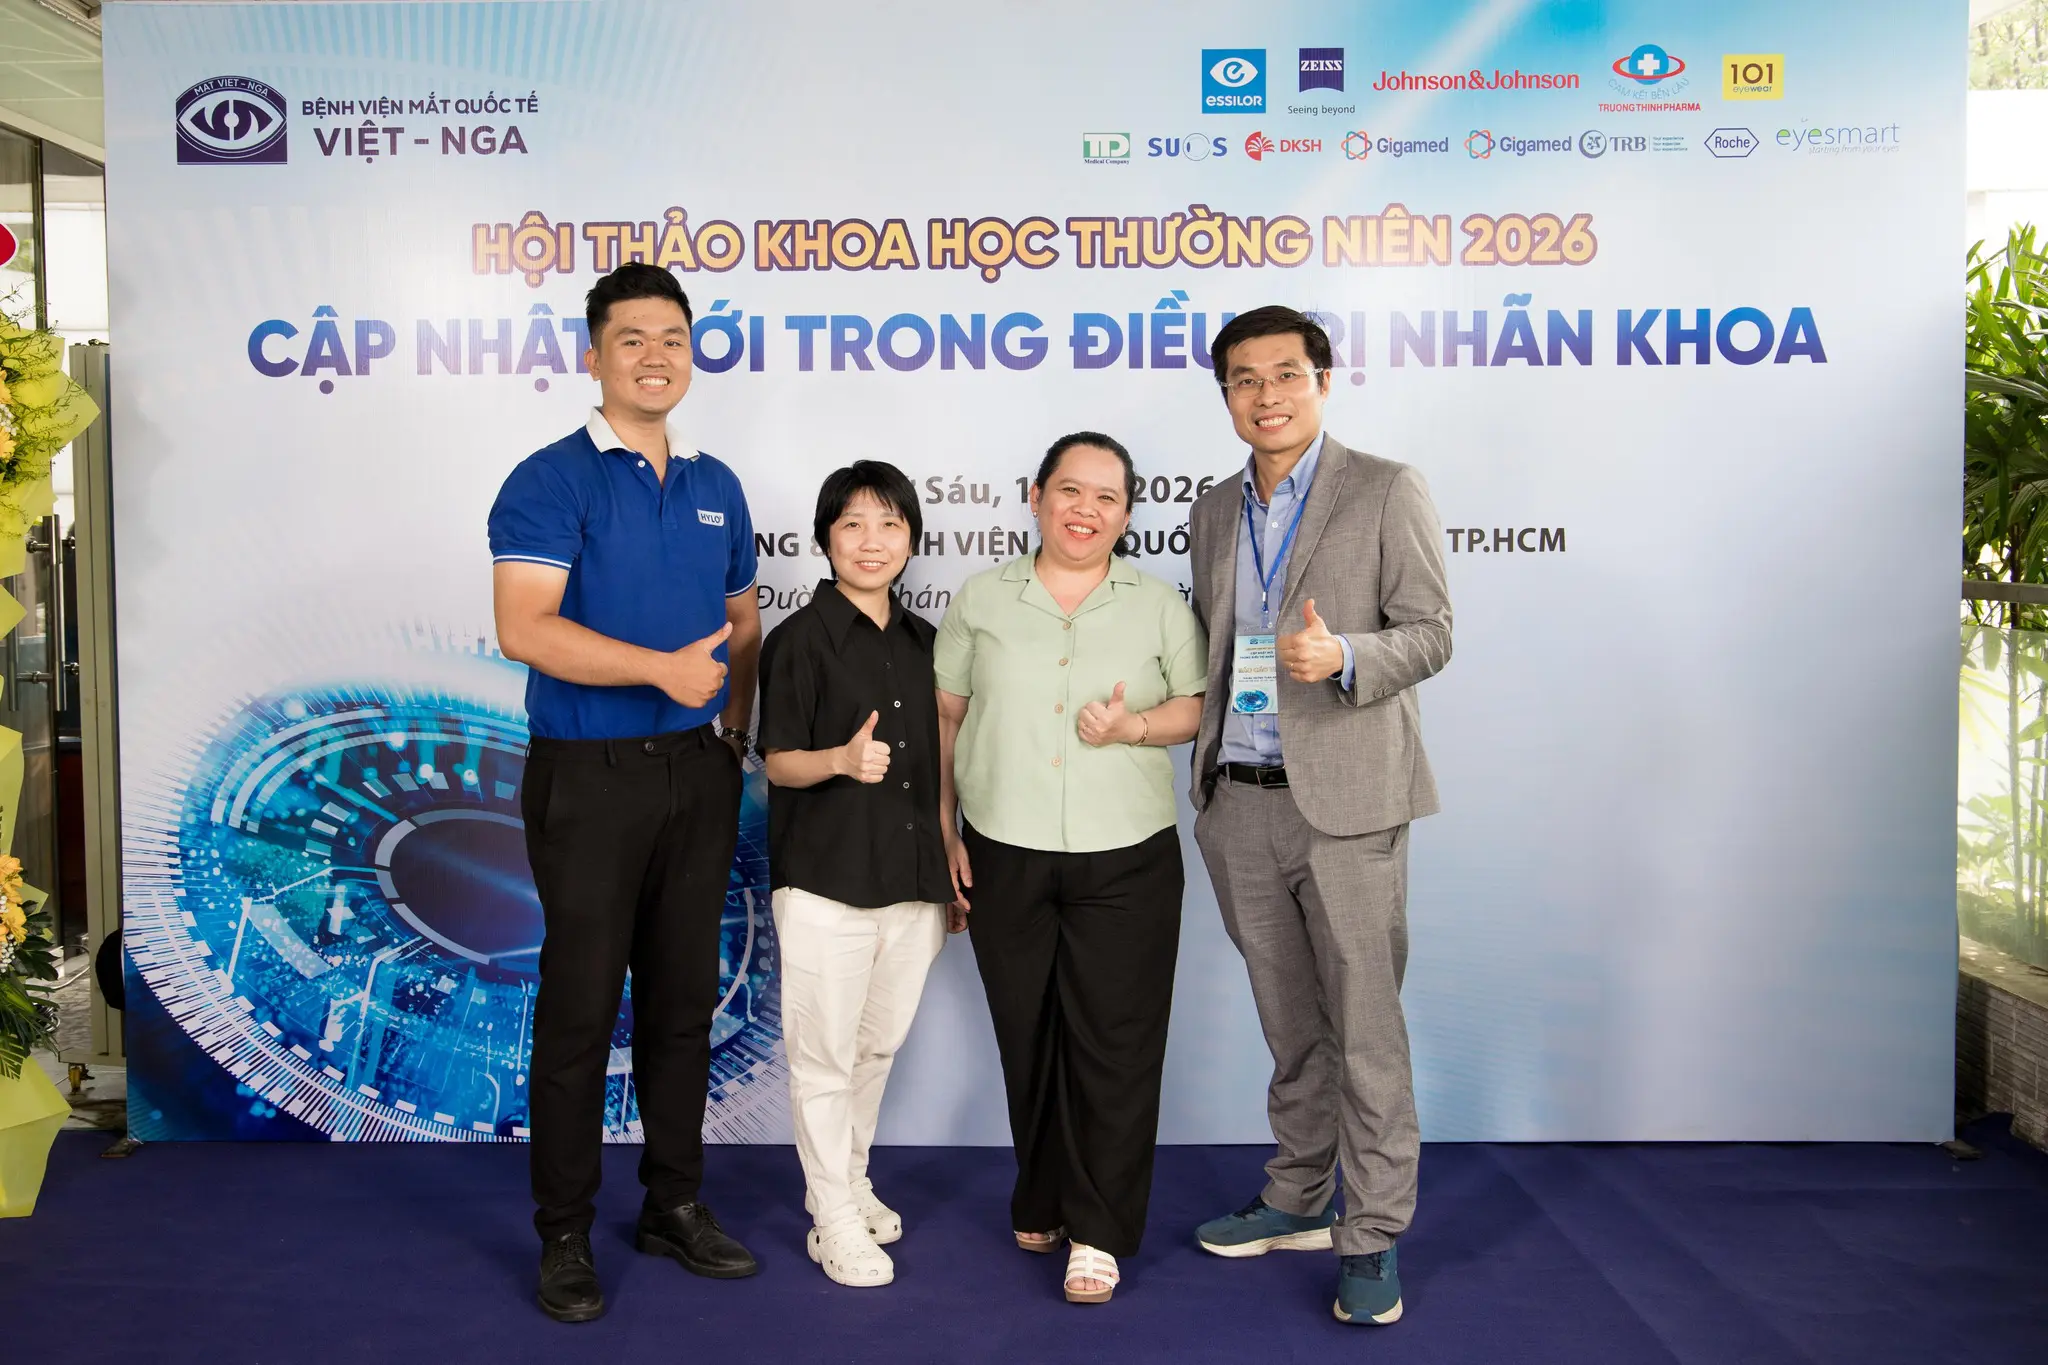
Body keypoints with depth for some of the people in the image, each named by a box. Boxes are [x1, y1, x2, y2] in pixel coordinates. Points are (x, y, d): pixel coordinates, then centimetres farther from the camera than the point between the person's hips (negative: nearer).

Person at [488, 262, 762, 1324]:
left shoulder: (716, 487, 12)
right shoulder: (551, 481, -7)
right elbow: (524, 628, -19)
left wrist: (739, 723, 7)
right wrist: (662, 668, -21)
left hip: (699, 774, 6)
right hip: (590, 778, -5)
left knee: (684, 998, 13)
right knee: (580, 1009, 2)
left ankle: (674, 1204, 27)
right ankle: (564, 1237, 16)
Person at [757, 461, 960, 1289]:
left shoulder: (922, 640, 9)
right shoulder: (801, 639, -8)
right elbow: (778, 761, -8)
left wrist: (947, 863, 15)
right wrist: (842, 760, -28)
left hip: (911, 878, 6)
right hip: (824, 881, -5)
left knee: (879, 1046, 17)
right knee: (824, 1055, 4)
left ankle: (851, 1182, 35)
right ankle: (835, 1220, 17)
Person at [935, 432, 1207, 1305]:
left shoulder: (1159, 607, 5)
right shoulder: (982, 601, 6)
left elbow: (1199, 706, 6)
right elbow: (944, 717, 8)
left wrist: (1133, 725, -13)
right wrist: (944, 831, 3)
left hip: (1125, 863, -1)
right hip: (1004, 861, 1)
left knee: (1114, 1042, 0)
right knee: (1028, 1038, 11)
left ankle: (1099, 1232, 12)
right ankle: (1041, 1205, 29)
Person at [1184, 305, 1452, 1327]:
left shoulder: (1387, 492, -1)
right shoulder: (1214, 511, 14)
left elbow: (1430, 633, -5)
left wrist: (1342, 656, -23)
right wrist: (1206, 784, 12)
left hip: (1343, 800, -5)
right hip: (1238, 803, 5)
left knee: (1364, 1028, -1)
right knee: (1290, 1028, 15)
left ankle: (1372, 1236, 10)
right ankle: (1299, 1203, 28)